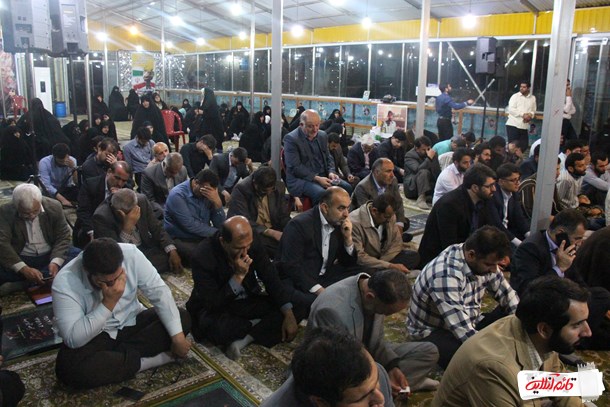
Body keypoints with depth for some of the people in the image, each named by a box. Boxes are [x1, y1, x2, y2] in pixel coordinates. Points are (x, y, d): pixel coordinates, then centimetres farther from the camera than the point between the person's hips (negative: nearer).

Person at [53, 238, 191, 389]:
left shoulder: (130, 254, -22)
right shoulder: (64, 282, -26)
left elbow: (159, 293, -17)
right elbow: (73, 339, -29)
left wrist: (177, 336, -23)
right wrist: (108, 303, -37)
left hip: (131, 323, 3)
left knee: (183, 318, -16)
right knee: (68, 368, -33)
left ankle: (115, 355, -16)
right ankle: (145, 361, -17)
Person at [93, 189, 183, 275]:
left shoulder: (141, 200, -11)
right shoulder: (101, 217, -22)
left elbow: (157, 228, 0)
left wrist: (172, 251, -13)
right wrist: (127, 227, -36)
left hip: (146, 248, 4)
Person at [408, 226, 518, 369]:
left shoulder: (482, 260, -10)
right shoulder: (446, 275, -34)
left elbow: (508, 295, 1)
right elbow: (463, 331, -35)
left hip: (470, 323, 8)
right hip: (434, 332, -7)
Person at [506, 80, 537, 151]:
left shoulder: (533, 98, 12)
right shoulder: (515, 96, 0)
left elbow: (533, 111, 15)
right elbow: (511, 109, -10)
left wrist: (530, 115, -10)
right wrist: (523, 114, -17)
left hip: (524, 127, 4)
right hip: (513, 125, -4)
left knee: (524, 145, -1)